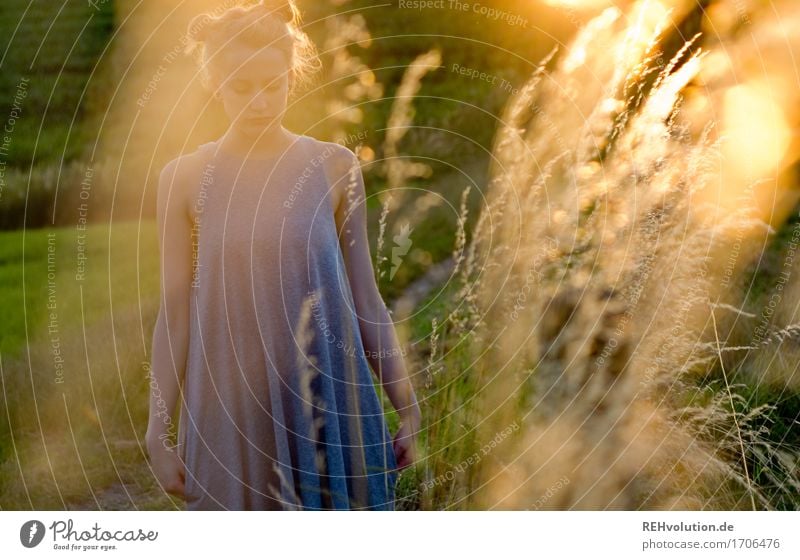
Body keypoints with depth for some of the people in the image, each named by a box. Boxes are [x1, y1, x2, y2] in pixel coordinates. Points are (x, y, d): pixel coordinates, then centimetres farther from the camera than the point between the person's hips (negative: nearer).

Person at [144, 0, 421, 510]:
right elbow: (175, 313, 2)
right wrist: (159, 429, 2)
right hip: (230, 408, 0)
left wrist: (407, 406, 4)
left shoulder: (335, 167, -1)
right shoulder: (184, 179, -1)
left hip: (328, 401, 1)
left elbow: (364, 297, 3)